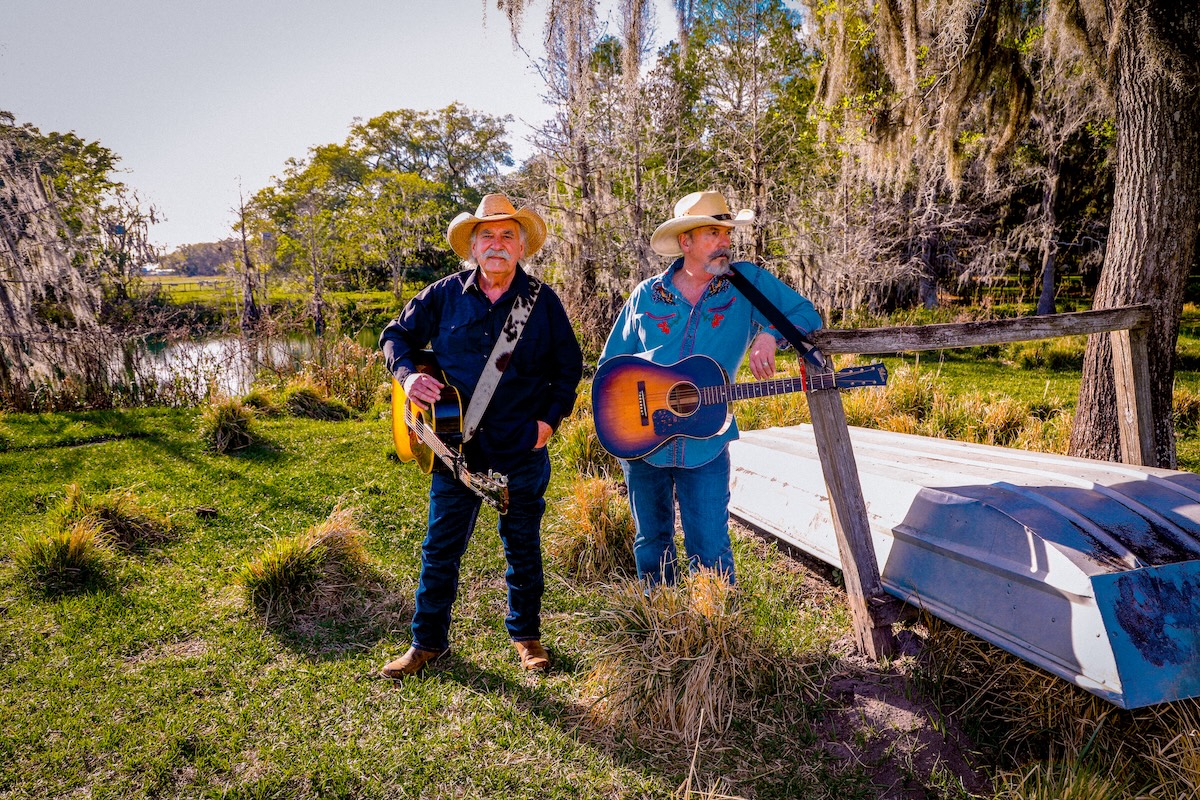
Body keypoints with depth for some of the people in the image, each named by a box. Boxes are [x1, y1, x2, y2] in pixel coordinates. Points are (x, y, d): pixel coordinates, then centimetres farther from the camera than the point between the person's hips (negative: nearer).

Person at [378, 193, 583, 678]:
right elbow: (396, 335, 11)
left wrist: (550, 418, -3)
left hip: (522, 451, 0)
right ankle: (427, 642, 27)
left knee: (523, 546, 14)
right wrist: (408, 374, -8)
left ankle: (526, 636, 33)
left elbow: (569, 366, 7)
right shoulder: (445, 295, 1)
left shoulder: (543, 302, 0)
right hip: (455, 447, 1)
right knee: (440, 548, 8)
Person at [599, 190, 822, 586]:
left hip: (705, 444, -2)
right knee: (651, 545, 16)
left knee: (710, 551, -1)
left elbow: (806, 315, -3)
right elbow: (610, 363, 10)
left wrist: (769, 335, -22)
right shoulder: (646, 295, 2)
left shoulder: (749, 282, -2)